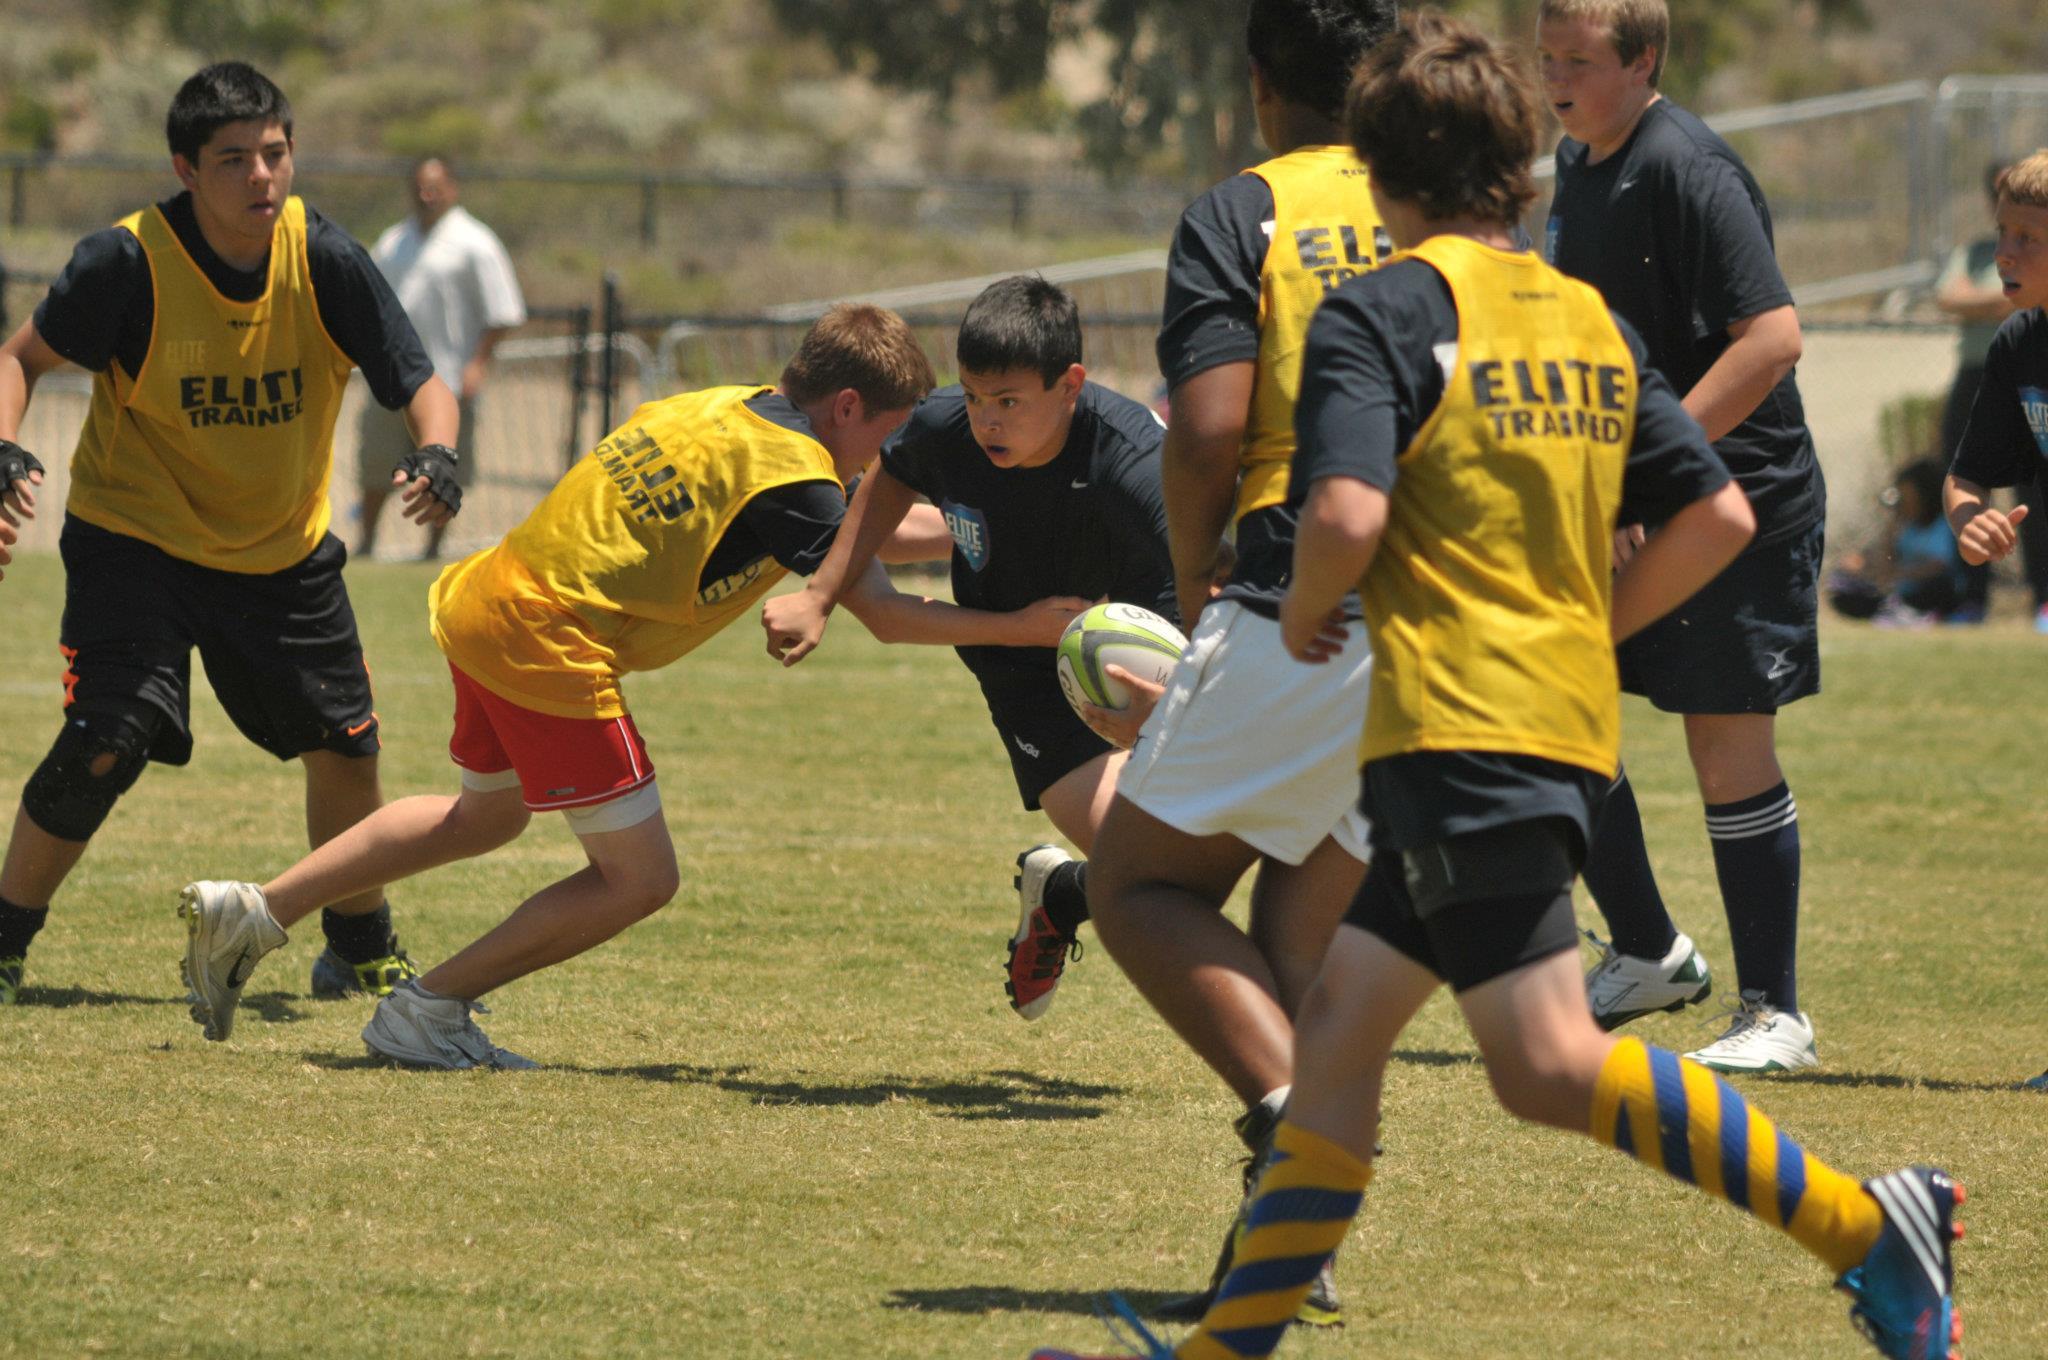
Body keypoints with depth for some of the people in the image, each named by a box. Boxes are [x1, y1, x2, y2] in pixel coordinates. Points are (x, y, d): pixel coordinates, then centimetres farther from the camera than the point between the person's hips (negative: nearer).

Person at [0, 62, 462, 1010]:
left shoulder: (325, 262, -16)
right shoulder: (128, 263, -22)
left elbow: (418, 383, -10)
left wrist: (434, 452, -33)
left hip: (285, 548, 4)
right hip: (136, 536, -4)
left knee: (346, 746, 5)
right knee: (107, 744, -18)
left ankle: (361, 952, 28)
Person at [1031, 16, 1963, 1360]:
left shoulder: (1384, 310, -7)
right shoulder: (1592, 321, 15)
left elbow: (1346, 514, -20)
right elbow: (1721, 515, 13)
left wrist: (1303, 616, 0)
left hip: (1459, 730, -9)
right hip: (1571, 721, 9)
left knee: (1552, 1067, -13)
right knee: (1338, 1027, 13)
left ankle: (1861, 1221, -19)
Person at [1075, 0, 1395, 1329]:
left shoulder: (1241, 213, -1)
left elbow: (1210, 427, -11)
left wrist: (1192, 580, 5)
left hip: (1297, 609, -5)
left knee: (1140, 884, 9)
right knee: (1301, 942, 16)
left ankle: (1295, 1109, -15)